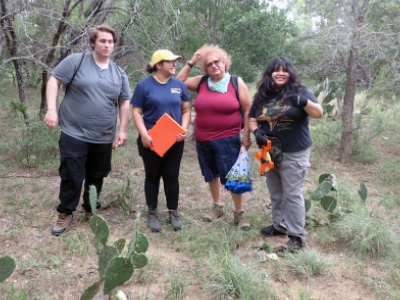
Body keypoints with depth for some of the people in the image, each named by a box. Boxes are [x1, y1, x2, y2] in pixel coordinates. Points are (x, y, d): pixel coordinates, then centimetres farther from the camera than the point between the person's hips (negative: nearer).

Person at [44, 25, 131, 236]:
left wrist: (123, 130, 5)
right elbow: (54, 81, -4)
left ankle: (91, 210, 35)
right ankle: (65, 213, 20)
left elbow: (124, 102, 12)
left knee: (96, 177, 15)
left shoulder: (119, 73, 9)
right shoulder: (76, 61, -4)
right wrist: (51, 109, -16)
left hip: (104, 138, 4)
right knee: (71, 177, 0)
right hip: (74, 134, -4)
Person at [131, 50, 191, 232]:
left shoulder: (179, 85, 6)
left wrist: (184, 130, -7)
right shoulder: (144, 85, -3)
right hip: (151, 141, -2)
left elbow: (186, 110, 9)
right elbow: (136, 112, -4)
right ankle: (152, 213, 23)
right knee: (152, 176, 9)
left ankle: (173, 212, 24)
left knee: (172, 176, 8)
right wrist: (144, 134, -15)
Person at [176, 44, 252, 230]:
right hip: (203, 139, 4)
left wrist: (246, 135, -6)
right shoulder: (201, 82, 6)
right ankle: (217, 207, 34)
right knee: (211, 173, 16)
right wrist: (191, 63, 4)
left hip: (228, 140, -4)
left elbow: (247, 110, -2)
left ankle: (239, 213, 13)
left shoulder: (237, 83, -3)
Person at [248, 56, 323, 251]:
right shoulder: (262, 96, 6)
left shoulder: (299, 91, -5)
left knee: (292, 194, -2)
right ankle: (280, 225, 34)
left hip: (294, 154, -5)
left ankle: (297, 235, 10)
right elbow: (252, 119, 11)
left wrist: (304, 102, -32)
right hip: (269, 153, 5)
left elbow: (319, 113, -13)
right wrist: (257, 132, -10)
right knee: (276, 193, 17)